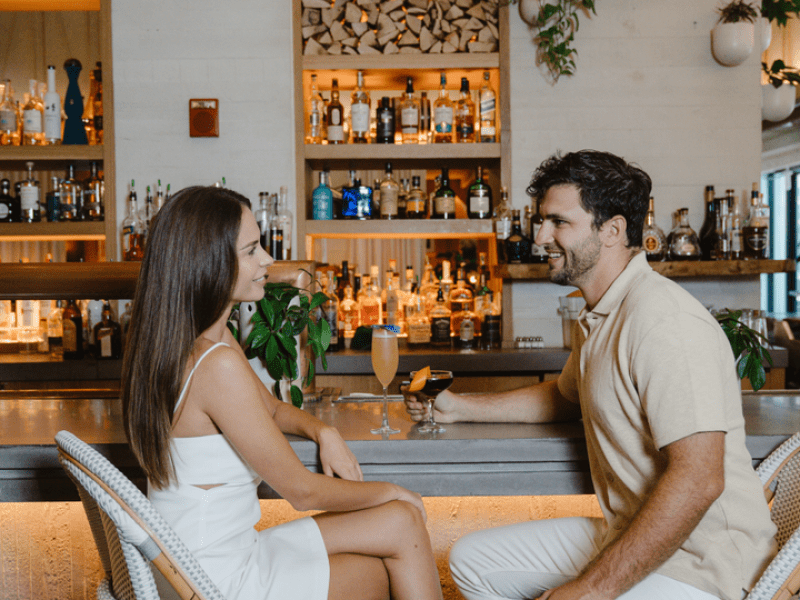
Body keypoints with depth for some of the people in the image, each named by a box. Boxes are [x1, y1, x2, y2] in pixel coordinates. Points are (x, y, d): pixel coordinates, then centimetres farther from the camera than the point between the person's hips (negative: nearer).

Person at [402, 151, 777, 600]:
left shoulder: (665, 322, -22)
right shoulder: (598, 319, 12)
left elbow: (697, 481, -27)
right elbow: (565, 396, 31)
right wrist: (459, 407, 23)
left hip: (698, 564, -9)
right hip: (629, 533, 10)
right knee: (471, 560, 11)